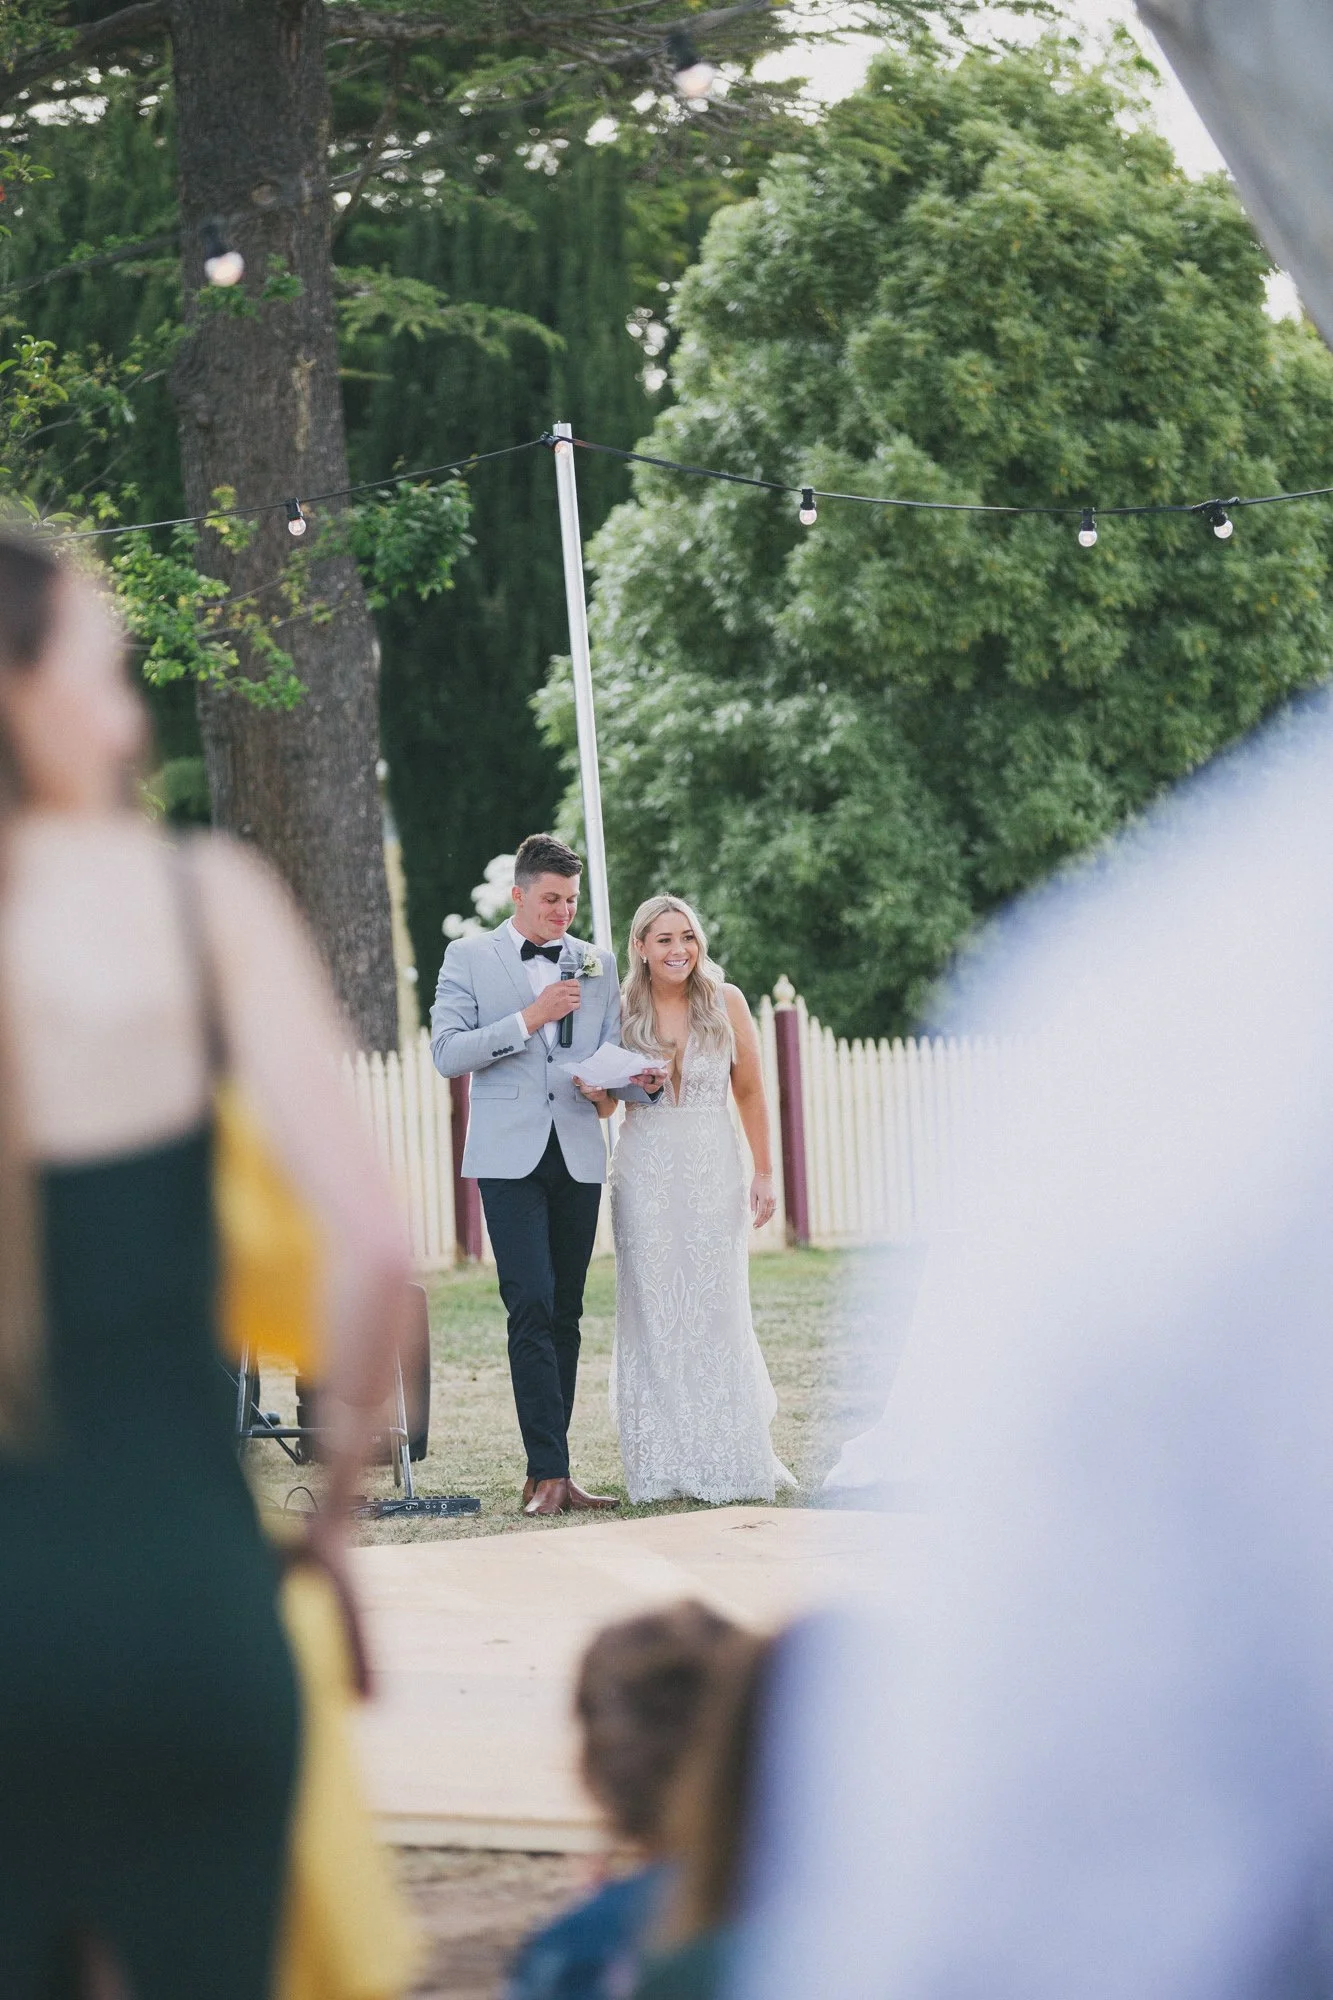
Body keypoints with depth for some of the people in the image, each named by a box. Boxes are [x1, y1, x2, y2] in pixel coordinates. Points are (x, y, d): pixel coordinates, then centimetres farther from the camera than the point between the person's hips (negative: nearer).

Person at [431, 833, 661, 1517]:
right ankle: (549, 1471, -15)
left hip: (578, 1155, 4)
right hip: (510, 1156, -4)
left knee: (565, 1314, 4)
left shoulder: (597, 965, 14)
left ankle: (548, 1475, 8)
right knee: (532, 1308, -14)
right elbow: (447, 1053, -5)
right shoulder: (469, 959, 4)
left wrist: (639, 1079, -10)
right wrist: (528, 1020, -13)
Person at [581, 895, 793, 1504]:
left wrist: (764, 1174, 2)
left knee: (717, 1311, 0)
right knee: (653, 1314, 0)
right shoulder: (622, 1010, 3)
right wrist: (597, 1093, -12)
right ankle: (663, 1467, 3)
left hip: (713, 1170, -1)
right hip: (645, 1173, 1)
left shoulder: (725, 1002, 1)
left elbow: (750, 1093, 6)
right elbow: (606, 1105, 11)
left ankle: (729, 1461, 9)